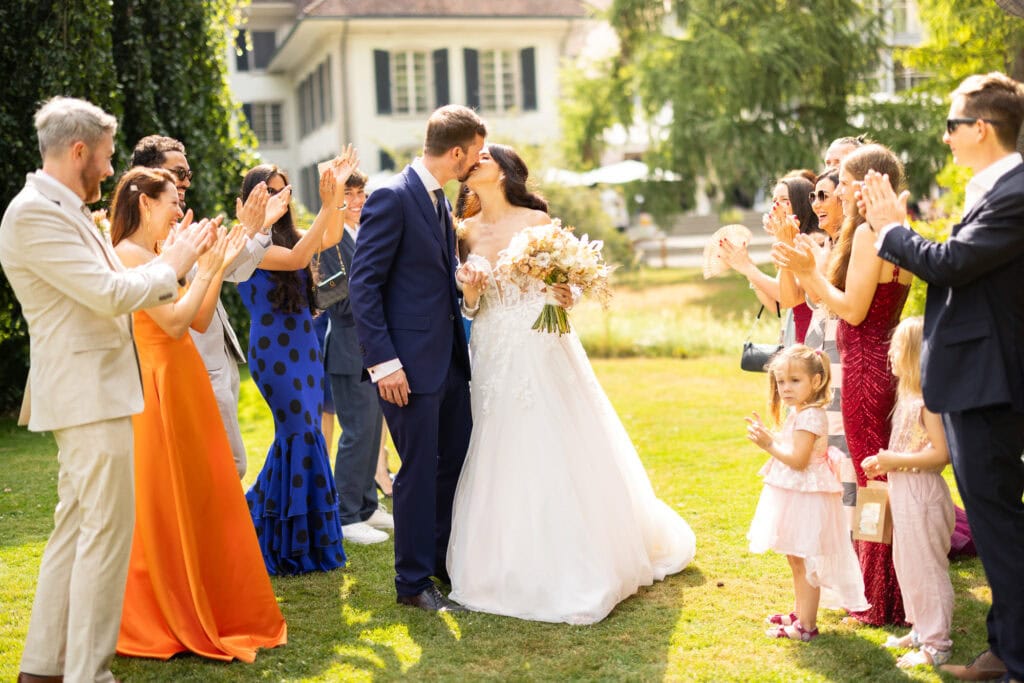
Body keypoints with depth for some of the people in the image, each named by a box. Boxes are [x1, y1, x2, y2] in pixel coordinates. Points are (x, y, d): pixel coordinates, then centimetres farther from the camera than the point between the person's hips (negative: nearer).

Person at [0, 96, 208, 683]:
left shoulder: (67, 211, 15)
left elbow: (110, 290, 18)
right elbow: (109, 293, -21)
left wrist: (178, 259, 11)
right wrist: (172, 266, -7)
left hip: (96, 390, 10)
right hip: (88, 394, -10)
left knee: (76, 527, 14)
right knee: (108, 530, -6)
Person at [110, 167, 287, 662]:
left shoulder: (159, 254, 13)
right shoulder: (128, 255, -14)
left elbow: (200, 321, 12)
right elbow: (174, 322, -20)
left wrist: (219, 267, 7)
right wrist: (204, 269, -11)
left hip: (187, 384, 9)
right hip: (159, 389, -9)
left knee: (204, 498, 14)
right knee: (164, 505, 1)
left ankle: (208, 609, 27)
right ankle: (162, 623, 15)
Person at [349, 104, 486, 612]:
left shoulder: (439, 199, 14)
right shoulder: (392, 198, -14)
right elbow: (363, 284, -17)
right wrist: (383, 361, -20)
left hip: (449, 357, 9)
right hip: (411, 362, -9)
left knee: (457, 463, 15)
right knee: (420, 471, 1)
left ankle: (447, 563, 30)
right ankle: (413, 582, 15)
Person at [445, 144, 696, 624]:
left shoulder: (537, 220, -2)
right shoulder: (468, 231, 8)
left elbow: (564, 285, 1)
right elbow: (471, 307, 10)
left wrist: (564, 294, -20)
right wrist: (470, 287, -10)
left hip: (543, 353, -3)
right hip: (495, 359, 3)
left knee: (559, 453, -1)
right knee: (502, 461, 6)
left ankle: (579, 566, 11)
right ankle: (514, 565, 20)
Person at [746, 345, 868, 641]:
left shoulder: (810, 417, -20)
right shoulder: (797, 413, 12)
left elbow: (798, 460, -25)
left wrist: (769, 445, -21)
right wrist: (766, 436, 11)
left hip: (806, 498, -11)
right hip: (794, 496, 11)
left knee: (805, 561, -4)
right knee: (795, 559, 20)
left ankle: (806, 626, 3)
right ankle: (800, 614, 32)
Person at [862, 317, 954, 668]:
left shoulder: (928, 400, -19)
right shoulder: (910, 396, 12)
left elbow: (940, 453, -26)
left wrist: (895, 461, -21)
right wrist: (884, 462, 8)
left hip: (922, 497, -10)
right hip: (905, 495, 10)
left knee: (925, 569, -2)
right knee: (907, 565, 19)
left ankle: (936, 645, 6)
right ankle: (920, 630, 31)